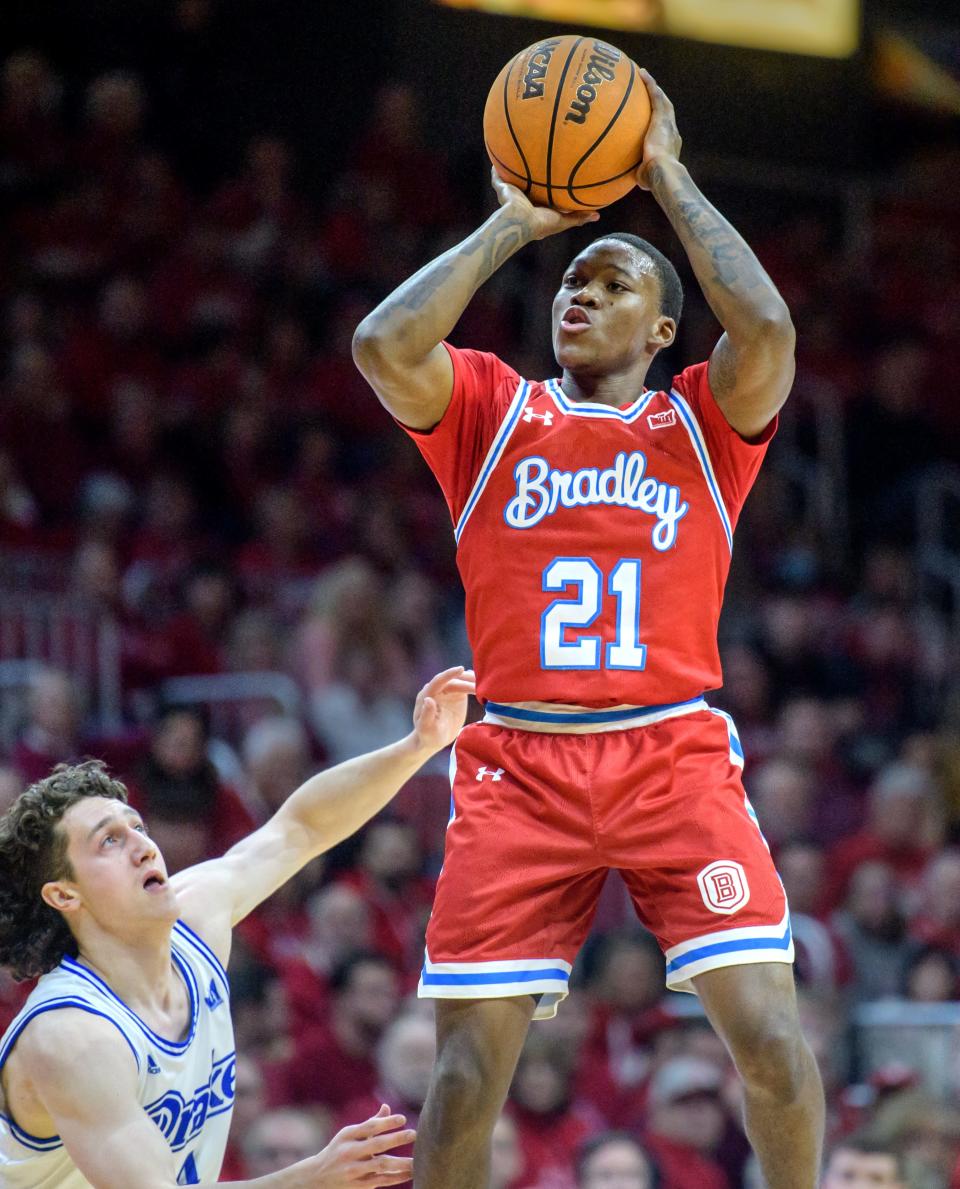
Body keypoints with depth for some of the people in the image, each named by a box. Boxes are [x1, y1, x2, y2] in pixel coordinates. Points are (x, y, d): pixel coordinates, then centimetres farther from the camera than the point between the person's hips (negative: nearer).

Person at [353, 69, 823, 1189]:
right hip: (519, 766, 0)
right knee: (467, 1075, -4)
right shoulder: (492, 408, 13)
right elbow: (383, 344, -7)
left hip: (674, 754, 0)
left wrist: (669, 181, 1)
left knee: (771, 1037, -11)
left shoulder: (701, 418, 12)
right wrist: (512, 224, 2)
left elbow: (767, 328, -10)